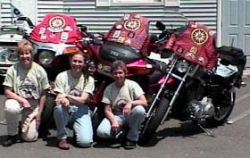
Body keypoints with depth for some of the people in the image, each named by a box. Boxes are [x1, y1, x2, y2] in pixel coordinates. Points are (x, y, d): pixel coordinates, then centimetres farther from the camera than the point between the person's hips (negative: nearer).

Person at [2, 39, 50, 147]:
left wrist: (39, 113, -4)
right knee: (10, 108, -38)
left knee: (30, 137, -9)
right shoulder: (12, 70, -11)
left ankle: (25, 123, 28)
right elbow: (7, 92, -10)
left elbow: (43, 94, -2)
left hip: (33, 105, 1)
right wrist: (22, 100, -23)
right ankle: (12, 135, -10)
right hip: (17, 100, 0)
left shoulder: (40, 71, -9)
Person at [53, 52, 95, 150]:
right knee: (59, 107, -38)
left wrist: (66, 96, -26)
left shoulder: (89, 79, -1)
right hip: (66, 111, 1)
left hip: (80, 111, 0)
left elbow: (82, 100, -11)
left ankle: (76, 129, 14)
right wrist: (63, 100, -35)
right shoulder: (61, 76, -2)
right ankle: (62, 137, -14)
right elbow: (59, 99, -10)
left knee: (85, 141, -24)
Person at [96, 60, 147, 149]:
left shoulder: (132, 84, -6)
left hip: (130, 116, 0)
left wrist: (131, 103, -33)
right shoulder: (108, 89, -1)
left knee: (140, 110, -36)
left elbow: (144, 102, -15)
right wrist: (114, 121, -24)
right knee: (101, 132, -29)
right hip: (116, 116, 1)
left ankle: (132, 137, -12)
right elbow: (107, 110, -5)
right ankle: (120, 131, 3)